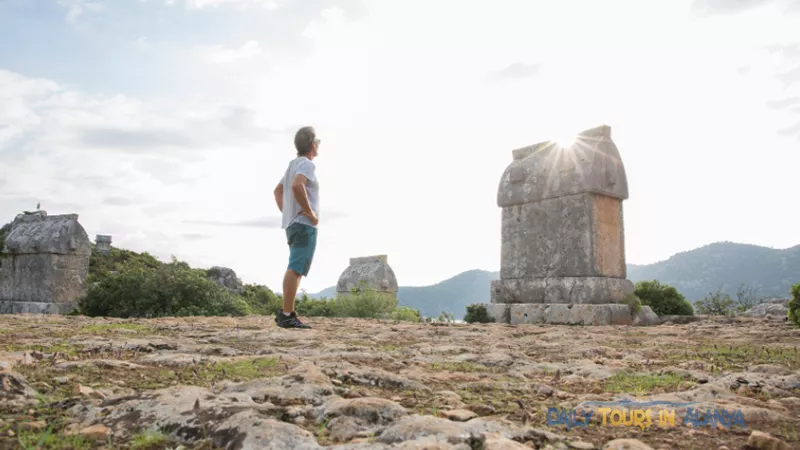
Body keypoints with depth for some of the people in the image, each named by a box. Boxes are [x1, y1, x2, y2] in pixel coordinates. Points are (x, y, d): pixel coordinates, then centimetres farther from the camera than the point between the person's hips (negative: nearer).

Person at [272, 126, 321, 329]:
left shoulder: (294, 165, 21)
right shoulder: (307, 164, -10)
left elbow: (278, 191, 29)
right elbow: (297, 186, -29)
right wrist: (311, 213, -20)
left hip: (293, 224, 10)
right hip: (304, 225, -10)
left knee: (296, 270, 10)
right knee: (296, 269, -12)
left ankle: (288, 314, 9)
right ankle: (286, 315, -15)